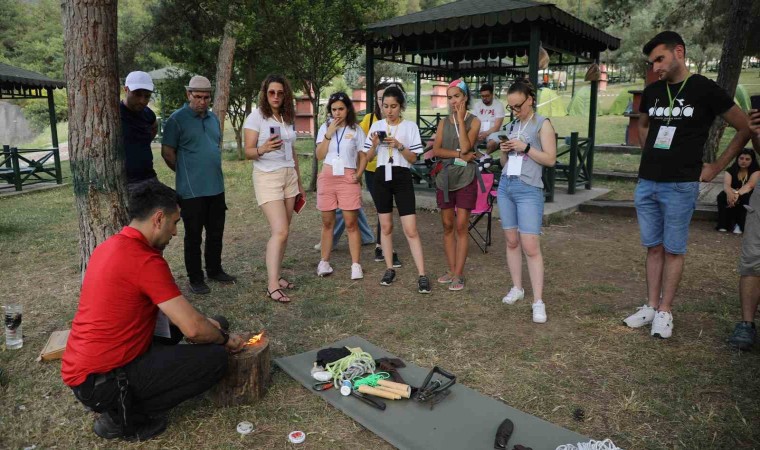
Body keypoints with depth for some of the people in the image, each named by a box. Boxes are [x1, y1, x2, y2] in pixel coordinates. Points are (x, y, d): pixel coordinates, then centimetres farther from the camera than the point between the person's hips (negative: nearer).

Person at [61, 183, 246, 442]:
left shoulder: (108, 247, 8)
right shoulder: (146, 260, -21)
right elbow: (193, 330, -19)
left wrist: (200, 321, 16)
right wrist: (225, 339, 0)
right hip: (101, 381, -9)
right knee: (214, 358, -10)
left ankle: (121, 404, 12)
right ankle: (123, 414, -1)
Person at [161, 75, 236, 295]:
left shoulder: (213, 118, 11)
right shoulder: (177, 119, -8)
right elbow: (167, 152, -7)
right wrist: (186, 172, 2)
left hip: (216, 188, 6)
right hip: (191, 190, -6)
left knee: (216, 233, 15)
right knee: (194, 236, 3)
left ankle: (215, 269, 30)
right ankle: (195, 278, 15)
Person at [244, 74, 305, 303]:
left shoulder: (288, 118, 11)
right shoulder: (256, 117, -8)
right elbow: (248, 152, -12)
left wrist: (299, 182, 18)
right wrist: (263, 148, -33)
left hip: (289, 176, 6)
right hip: (267, 177, -6)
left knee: (282, 231, 6)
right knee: (280, 231, -14)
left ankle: (275, 275, 16)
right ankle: (272, 286, -10)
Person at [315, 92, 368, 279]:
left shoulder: (356, 129, 4)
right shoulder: (325, 128, 8)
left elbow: (363, 156, 7)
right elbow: (319, 155, 1)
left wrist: (359, 174, -9)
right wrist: (329, 134, -9)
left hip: (348, 178, -2)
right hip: (327, 177, 2)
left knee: (351, 223, -4)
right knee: (327, 222, 8)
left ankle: (356, 265, 1)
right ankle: (324, 262, 17)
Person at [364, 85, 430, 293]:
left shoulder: (410, 126, -2)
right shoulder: (376, 126, 6)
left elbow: (413, 158, -4)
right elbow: (368, 157, 8)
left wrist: (399, 145, -20)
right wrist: (374, 144, -11)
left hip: (402, 177, -3)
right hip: (381, 177, 3)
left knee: (411, 229, -7)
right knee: (385, 226, 10)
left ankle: (422, 275, -3)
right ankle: (389, 269, 22)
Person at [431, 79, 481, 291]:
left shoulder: (473, 121, 1)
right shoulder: (443, 123, 10)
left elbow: (466, 146, -15)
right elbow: (436, 150, -2)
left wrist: (460, 119, -11)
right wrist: (459, 155, -14)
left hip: (465, 178, -4)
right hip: (445, 178, 4)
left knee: (461, 226, -4)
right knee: (447, 226, 7)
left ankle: (458, 275, 1)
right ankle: (451, 270, 16)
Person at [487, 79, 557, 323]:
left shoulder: (542, 124, -1)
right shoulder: (512, 126, 15)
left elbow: (550, 159, -7)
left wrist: (525, 147, -15)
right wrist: (504, 151, -2)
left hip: (528, 190, -6)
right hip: (505, 186, 6)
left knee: (530, 246, -10)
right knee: (511, 240, 9)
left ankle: (538, 301, -5)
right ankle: (517, 288, 22)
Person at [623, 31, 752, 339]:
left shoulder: (705, 90, -5)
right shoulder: (652, 92, 9)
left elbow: (745, 128, 2)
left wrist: (716, 167, 0)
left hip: (680, 186, -5)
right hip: (646, 184, 5)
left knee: (673, 250, 3)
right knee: (653, 247, 10)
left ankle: (665, 312, 11)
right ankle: (651, 306, 18)